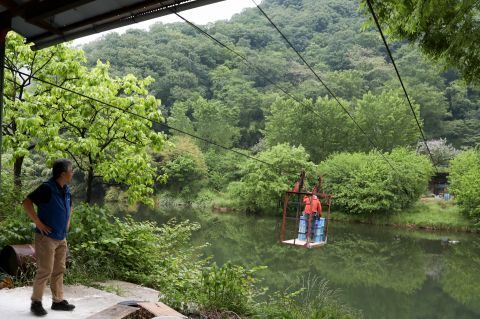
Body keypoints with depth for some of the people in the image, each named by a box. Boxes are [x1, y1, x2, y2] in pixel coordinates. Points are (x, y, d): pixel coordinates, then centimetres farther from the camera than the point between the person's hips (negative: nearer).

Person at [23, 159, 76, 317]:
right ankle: (36, 302, 12)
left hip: (61, 238, 8)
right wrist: (38, 223, -20)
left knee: (59, 271, 13)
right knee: (45, 270, -3)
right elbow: (27, 202, -21)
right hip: (47, 237, -8)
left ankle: (58, 301, 22)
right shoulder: (47, 188, -17)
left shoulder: (66, 190, 6)